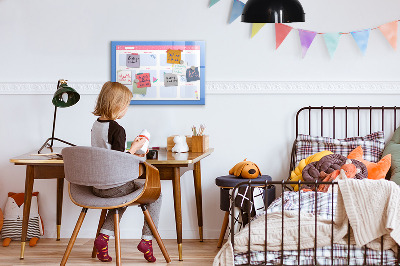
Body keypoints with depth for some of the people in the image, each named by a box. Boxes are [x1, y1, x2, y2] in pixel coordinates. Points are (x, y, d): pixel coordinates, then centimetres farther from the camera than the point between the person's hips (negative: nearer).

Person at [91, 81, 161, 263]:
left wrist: (130, 154, 19)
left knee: (123, 196, 35)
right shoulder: (117, 130, -20)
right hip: (114, 186, -8)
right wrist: (134, 148, -8)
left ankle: (104, 236, 18)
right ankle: (146, 239, 9)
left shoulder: (96, 125, 6)